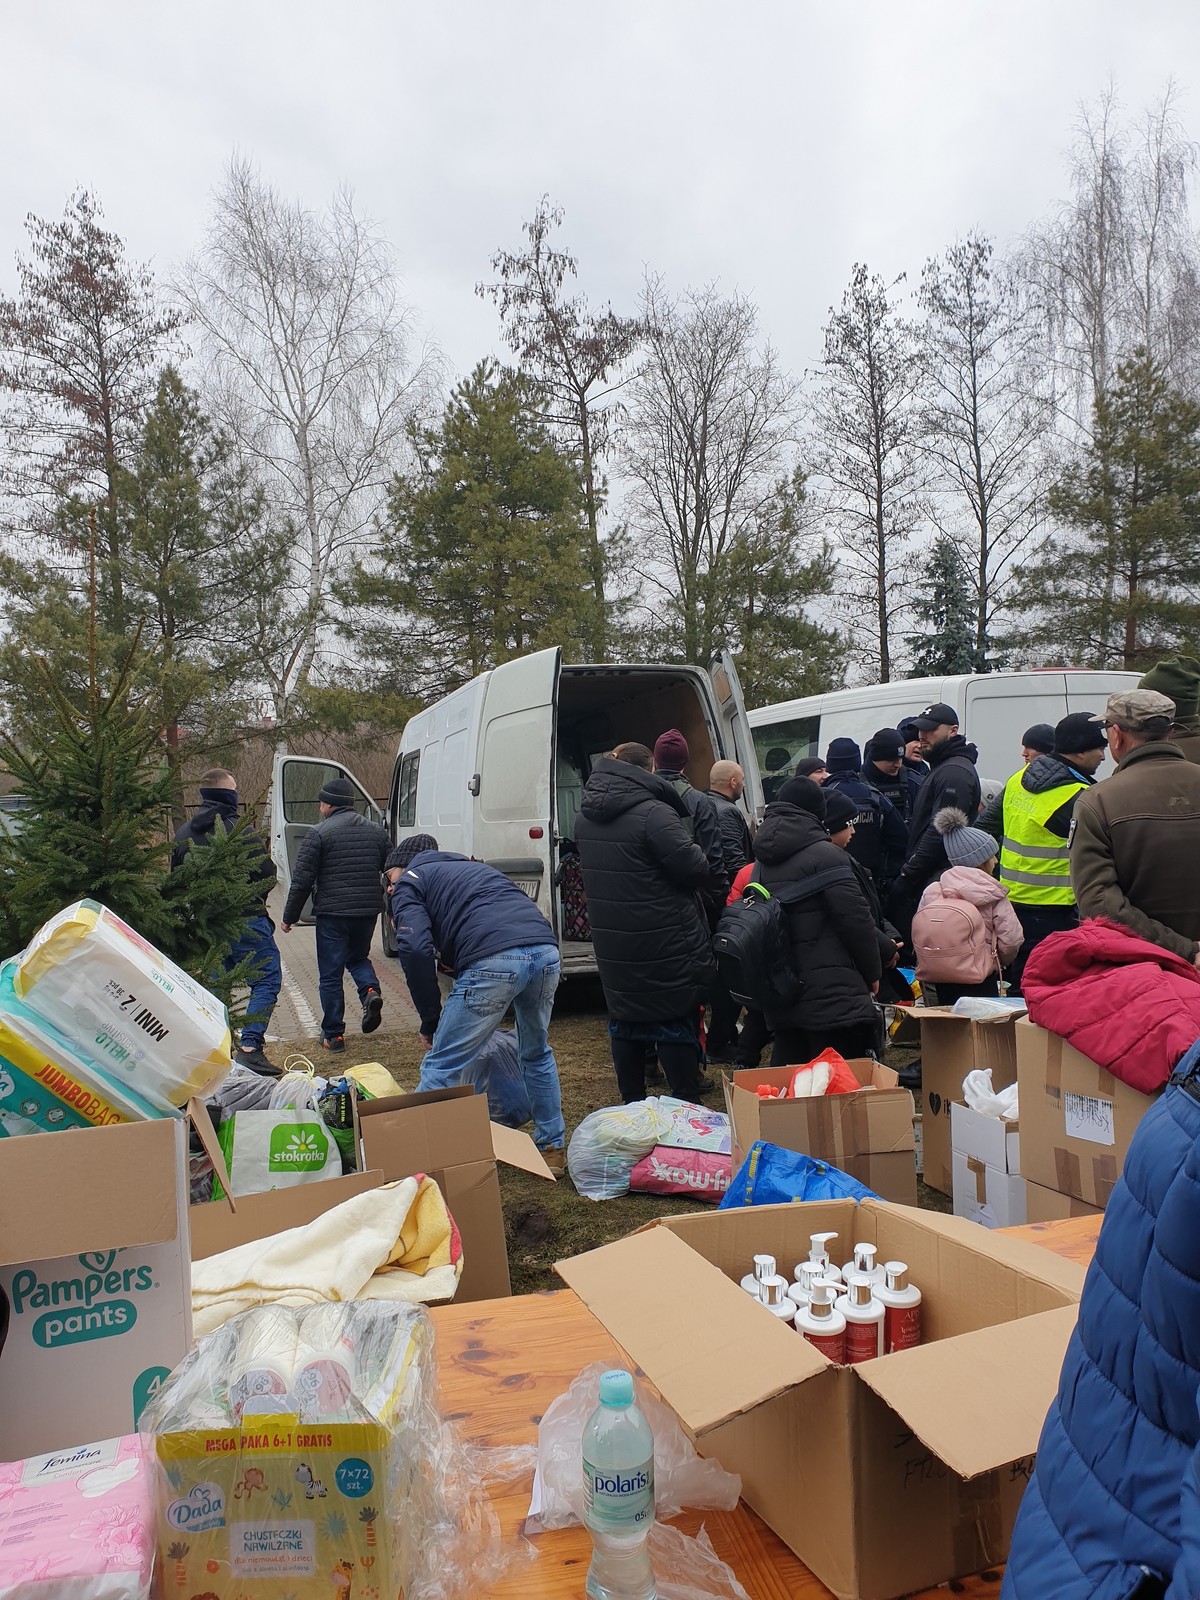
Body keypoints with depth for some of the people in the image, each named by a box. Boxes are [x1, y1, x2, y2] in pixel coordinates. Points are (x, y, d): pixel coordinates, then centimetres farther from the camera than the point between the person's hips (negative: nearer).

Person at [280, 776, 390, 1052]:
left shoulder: (319, 833, -7)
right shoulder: (376, 831, 9)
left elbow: (302, 880, -8)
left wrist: (289, 917, 2)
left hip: (332, 914, -5)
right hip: (367, 912, 5)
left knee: (330, 975, 6)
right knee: (358, 957, 26)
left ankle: (333, 1035, 11)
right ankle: (370, 991, -3)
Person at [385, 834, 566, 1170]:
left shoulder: (409, 881, 18)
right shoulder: (475, 866, 38)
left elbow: (417, 949, 0)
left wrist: (429, 1021, 8)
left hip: (494, 962, -7)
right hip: (547, 951, 7)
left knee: (441, 1070, 4)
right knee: (537, 1055, 28)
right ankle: (552, 1148, 36)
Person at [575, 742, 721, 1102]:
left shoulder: (586, 818, 7)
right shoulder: (653, 813, -20)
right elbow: (692, 865, -19)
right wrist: (712, 878, 1)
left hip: (613, 948, 7)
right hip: (663, 947, -7)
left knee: (625, 1022, 17)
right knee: (676, 1024, 5)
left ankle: (632, 1102, 27)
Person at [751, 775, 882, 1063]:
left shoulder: (762, 861, 13)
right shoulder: (825, 854, -9)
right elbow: (856, 918, -12)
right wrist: (872, 973, 0)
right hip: (830, 993, -7)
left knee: (786, 1069, 13)